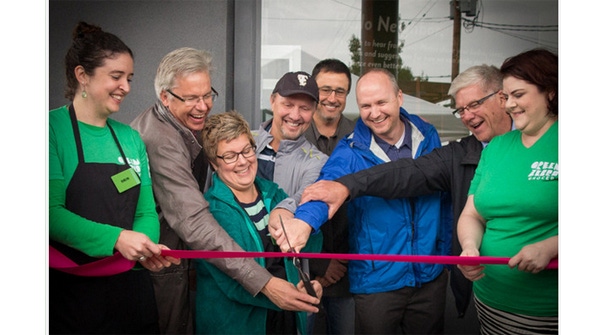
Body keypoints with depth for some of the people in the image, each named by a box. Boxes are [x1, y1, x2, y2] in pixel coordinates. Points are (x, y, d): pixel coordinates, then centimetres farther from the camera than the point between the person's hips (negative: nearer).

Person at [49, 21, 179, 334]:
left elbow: (146, 211, 8)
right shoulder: (54, 128, -9)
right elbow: (52, 212, -17)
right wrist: (116, 238, -27)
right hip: (70, 293, -5)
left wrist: (147, 245, -12)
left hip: (131, 287, 5)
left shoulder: (130, 138, 7)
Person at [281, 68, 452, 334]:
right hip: (377, 280, -3)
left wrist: (446, 254, 12)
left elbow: (444, 199, 9)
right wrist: (304, 220, -53)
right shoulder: (350, 152, -13)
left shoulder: (428, 137, -1)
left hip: (431, 276, 4)